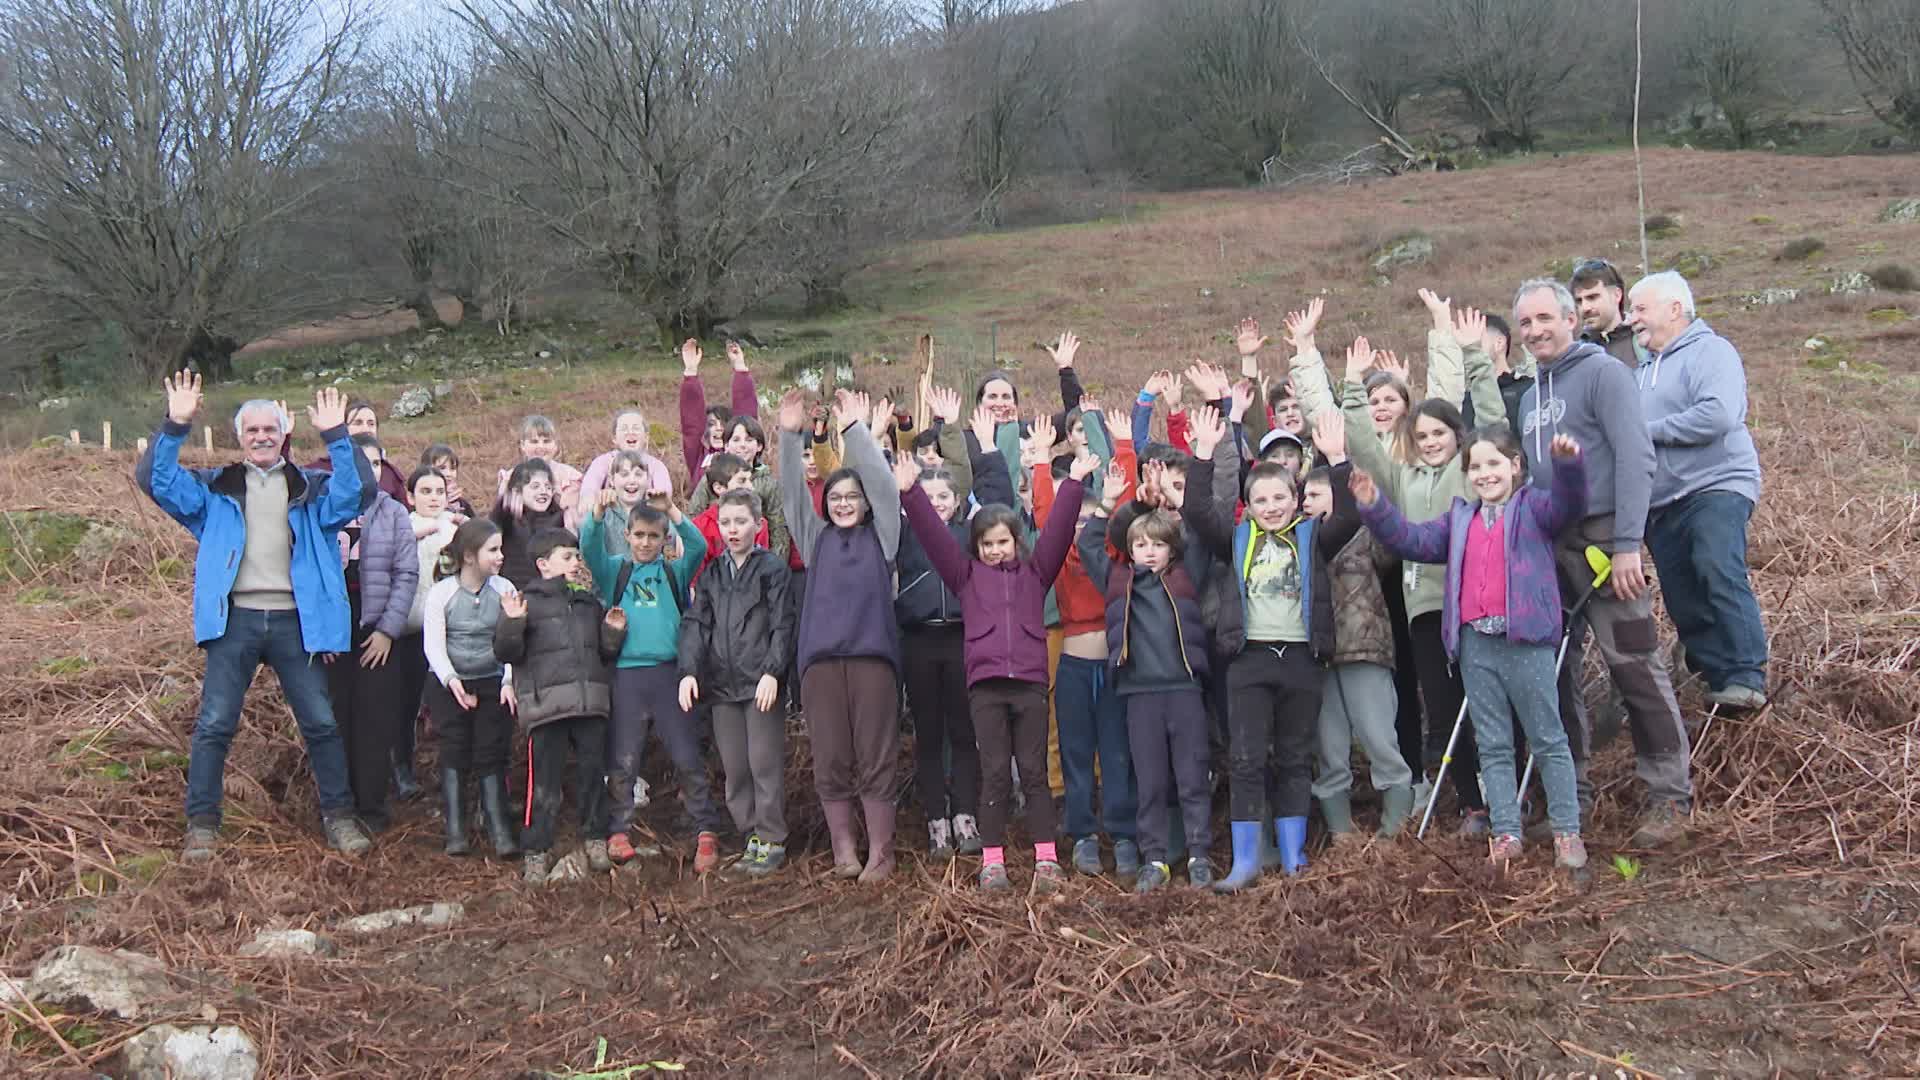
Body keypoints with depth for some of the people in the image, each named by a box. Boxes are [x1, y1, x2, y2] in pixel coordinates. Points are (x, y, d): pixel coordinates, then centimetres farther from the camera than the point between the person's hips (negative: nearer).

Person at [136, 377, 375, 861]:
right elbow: (155, 478, 0)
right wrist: (175, 426, -14)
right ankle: (202, 822, 12)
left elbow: (359, 492, -8)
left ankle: (338, 816, 16)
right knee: (214, 724, 1)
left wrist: (337, 437, -18)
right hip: (235, 619, 0)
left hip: (294, 620, 0)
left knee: (321, 722, 4)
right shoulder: (216, 487, 10)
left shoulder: (311, 488, 9)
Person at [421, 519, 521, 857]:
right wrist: (450, 679, -24)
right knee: (454, 755, 0)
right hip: (448, 685, -1)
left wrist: (509, 681, -14)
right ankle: (455, 832, 5)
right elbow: (433, 643, -11)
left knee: (491, 756, -1)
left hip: (492, 684, 1)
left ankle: (501, 832, 2)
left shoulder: (504, 590, -3)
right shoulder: (442, 592, -7)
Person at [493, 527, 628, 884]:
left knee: (593, 774, 10)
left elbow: (605, 654, 25)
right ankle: (535, 852, 6)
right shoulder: (527, 601, 1)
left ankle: (596, 840, 23)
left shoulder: (589, 603, 18)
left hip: (591, 705, 5)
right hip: (546, 704, -5)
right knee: (544, 782, -2)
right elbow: (507, 653, -4)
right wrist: (511, 623, -20)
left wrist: (613, 632, 6)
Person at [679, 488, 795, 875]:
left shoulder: (772, 568, 0)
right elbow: (695, 624, 8)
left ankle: (772, 841, 5)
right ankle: (751, 836, 17)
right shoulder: (711, 574, 15)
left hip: (761, 683, -5)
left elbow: (782, 625, -5)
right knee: (734, 768, 8)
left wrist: (772, 672, -16)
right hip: (722, 683, 5)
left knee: (765, 764, -4)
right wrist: (689, 671, -6)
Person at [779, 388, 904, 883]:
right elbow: (793, 492, 6)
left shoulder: (880, 535, 11)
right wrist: (789, 435, -7)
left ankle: (880, 853, 9)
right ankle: (843, 849, 15)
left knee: (876, 758, 0)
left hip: (873, 655, -2)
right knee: (830, 761, 4)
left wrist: (855, 430, -8)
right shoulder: (816, 538, 16)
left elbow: (882, 482, 0)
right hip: (820, 657, 2)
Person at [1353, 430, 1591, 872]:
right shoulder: (1459, 519, 18)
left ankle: (1567, 832, 9)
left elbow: (1568, 504, -16)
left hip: (1526, 641, -5)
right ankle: (1505, 834, 14)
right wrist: (1374, 507, 3)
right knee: (1493, 746, 8)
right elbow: (1413, 541, 15)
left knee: (1549, 740, 3)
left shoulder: (1533, 507, 2)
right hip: (1475, 645, 6)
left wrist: (1567, 465, -36)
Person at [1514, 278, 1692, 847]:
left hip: (1601, 539, -7)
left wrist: (1627, 543, -20)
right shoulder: (1530, 394, 18)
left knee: (1634, 667, -7)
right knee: (1555, 673, 9)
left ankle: (1670, 796, 0)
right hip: (1545, 545, 8)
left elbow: (1635, 458, -13)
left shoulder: (1602, 373, -4)